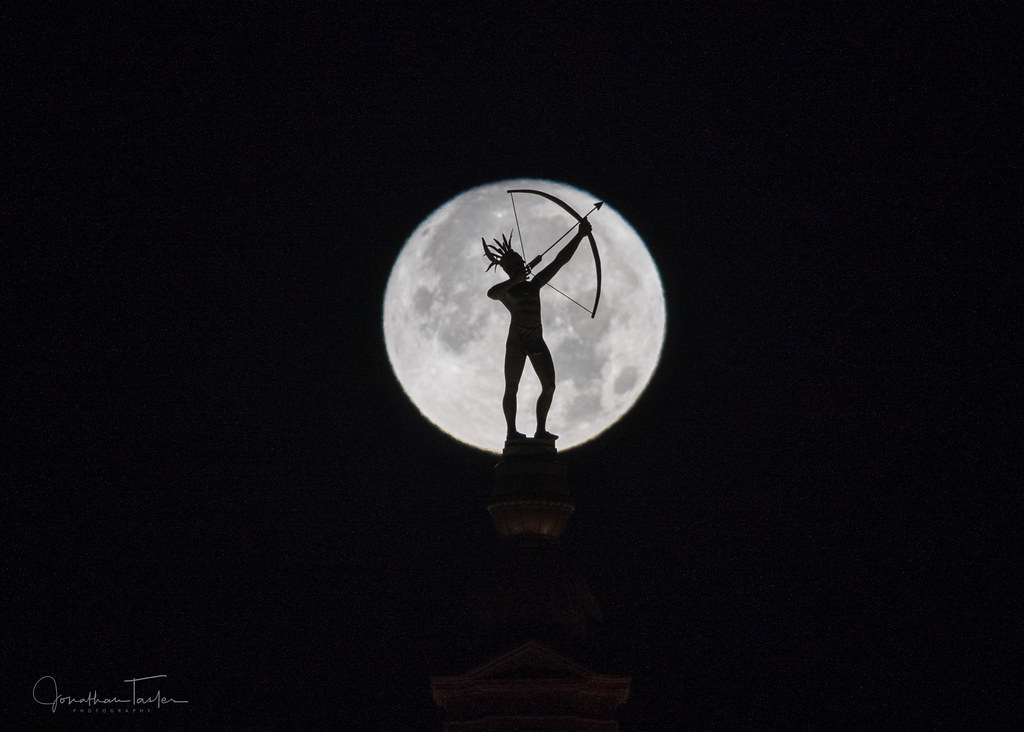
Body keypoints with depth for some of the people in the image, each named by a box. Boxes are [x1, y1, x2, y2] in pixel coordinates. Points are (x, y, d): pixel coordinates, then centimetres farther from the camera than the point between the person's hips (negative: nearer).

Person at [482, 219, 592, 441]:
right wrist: (514, 280, -20)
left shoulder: (534, 285, 14)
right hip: (516, 341, -5)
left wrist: (580, 236, 7)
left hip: (537, 342, 5)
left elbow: (561, 260, 12)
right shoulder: (503, 291, 3)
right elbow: (491, 294, -23)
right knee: (511, 389, -2)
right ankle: (511, 431, 3)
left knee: (549, 386, -2)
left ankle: (541, 430, 3)